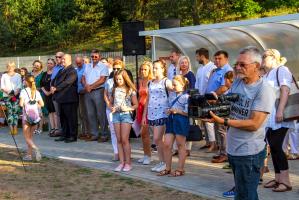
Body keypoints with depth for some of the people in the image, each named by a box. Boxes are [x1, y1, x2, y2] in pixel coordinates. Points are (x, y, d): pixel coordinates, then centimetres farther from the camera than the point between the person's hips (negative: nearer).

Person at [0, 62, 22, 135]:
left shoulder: (18, 75, 12)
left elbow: (19, 86, 2)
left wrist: (15, 93, -14)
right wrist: (8, 92, -12)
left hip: (16, 96, -1)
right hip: (7, 96, 1)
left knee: (15, 111, -8)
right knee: (9, 112, -4)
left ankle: (15, 128, -9)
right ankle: (11, 128, -6)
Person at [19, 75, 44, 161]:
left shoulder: (24, 91, -8)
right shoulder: (37, 92, 5)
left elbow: (21, 104, -17)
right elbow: (42, 104, 3)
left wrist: (25, 104, 4)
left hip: (27, 116, -4)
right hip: (35, 116, 4)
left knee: (27, 137, 1)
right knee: (30, 136, 16)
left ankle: (35, 149, -24)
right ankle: (29, 154, 15)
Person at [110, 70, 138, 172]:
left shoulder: (130, 90, -2)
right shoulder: (115, 90, 10)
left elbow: (136, 105, -1)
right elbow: (110, 103, 18)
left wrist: (127, 108, -17)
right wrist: (112, 108, -3)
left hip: (126, 115, -4)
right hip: (116, 114, 5)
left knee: (124, 140, -7)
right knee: (119, 140, 5)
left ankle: (128, 163, 1)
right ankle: (121, 162, 10)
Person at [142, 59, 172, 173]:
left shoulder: (166, 82, -3)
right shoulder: (150, 83, 16)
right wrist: (144, 115, 17)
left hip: (162, 114, -6)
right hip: (151, 114, 6)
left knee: (157, 139, -9)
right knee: (157, 140, 9)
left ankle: (165, 162, 3)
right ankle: (161, 161, 17)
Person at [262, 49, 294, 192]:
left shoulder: (281, 70, -4)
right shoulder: (266, 75, 20)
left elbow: (285, 91, -15)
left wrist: (280, 111, -25)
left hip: (278, 117, -8)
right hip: (267, 117, 8)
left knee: (276, 146, -11)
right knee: (273, 147, 6)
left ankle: (285, 181, -7)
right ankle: (278, 178, 11)